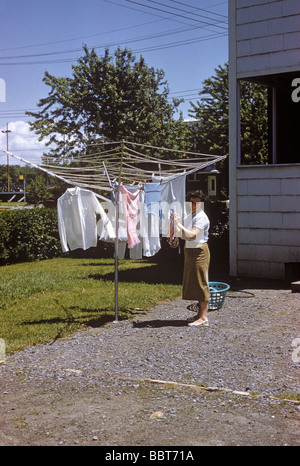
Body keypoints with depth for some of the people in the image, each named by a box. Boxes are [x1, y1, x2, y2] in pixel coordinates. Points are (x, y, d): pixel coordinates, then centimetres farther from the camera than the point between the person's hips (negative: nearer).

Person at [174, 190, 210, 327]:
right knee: (194, 283, 13)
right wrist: (176, 224, 3)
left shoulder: (201, 217, -13)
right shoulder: (190, 216, 15)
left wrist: (179, 224, -19)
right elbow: (183, 235, 16)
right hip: (190, 251, 10)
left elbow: (192, 234, -22)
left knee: (201, 283, -7)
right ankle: (201, 313, 22)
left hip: (200, 251, -9)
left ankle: (203, 317, -4)